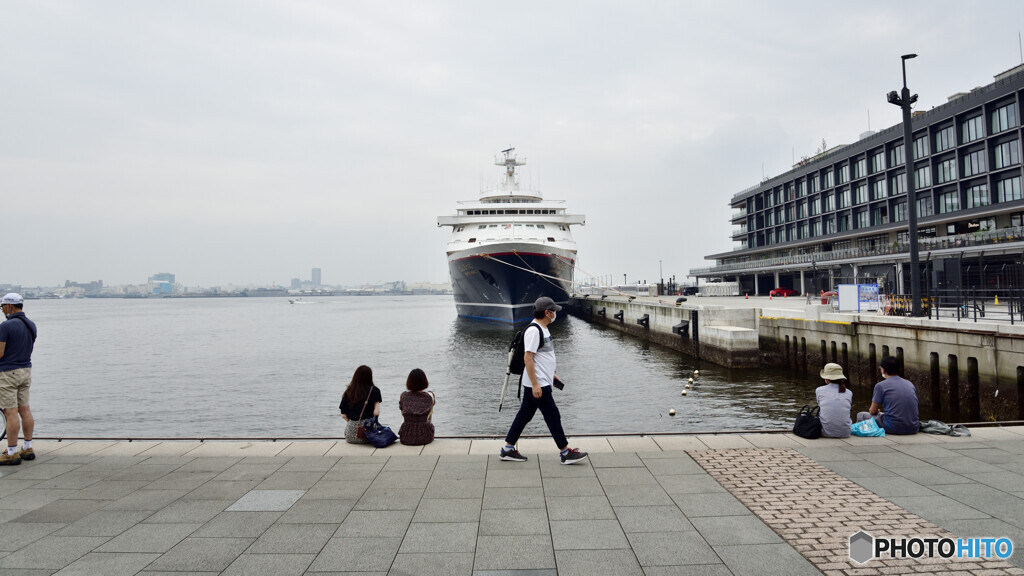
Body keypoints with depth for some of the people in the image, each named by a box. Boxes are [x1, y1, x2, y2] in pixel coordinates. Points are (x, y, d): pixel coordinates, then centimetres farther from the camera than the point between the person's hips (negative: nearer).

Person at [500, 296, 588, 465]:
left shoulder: (542, 329, 14)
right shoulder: (533, 330, -19)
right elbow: (528, 357, -22)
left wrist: (552, 374, 25)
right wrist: (535, 384, -24)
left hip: (541, 382, 10)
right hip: (538, 384, -10)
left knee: (524, 415, 13)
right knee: (553, 417, -2)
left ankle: (508, 449, 20)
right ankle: (565, 452, 8)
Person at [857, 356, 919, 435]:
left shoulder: (880, 386, -4)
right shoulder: (910, 384, 12)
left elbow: (873, 411, 3)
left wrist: (878, 411, 29)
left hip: (893, 429, -6)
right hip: (913, 429, 6)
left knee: (861, 415, 14)